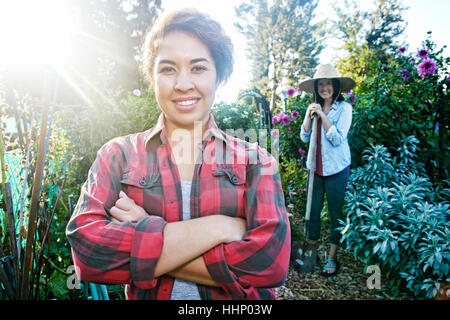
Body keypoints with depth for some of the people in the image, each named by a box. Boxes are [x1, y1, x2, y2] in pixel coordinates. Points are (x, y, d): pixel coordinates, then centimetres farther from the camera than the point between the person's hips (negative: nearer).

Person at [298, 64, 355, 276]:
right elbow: (304, 137, 3)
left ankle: (332, 258, 22)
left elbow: (337, 139, -15)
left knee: (335, 212, 7)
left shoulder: (344, 108, -8)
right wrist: (309, 116, -11)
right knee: (313, 210, 10)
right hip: (315, 167, 4)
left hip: (336, 168, -4)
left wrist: (323, 115, -19)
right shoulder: (313, 107, 6)